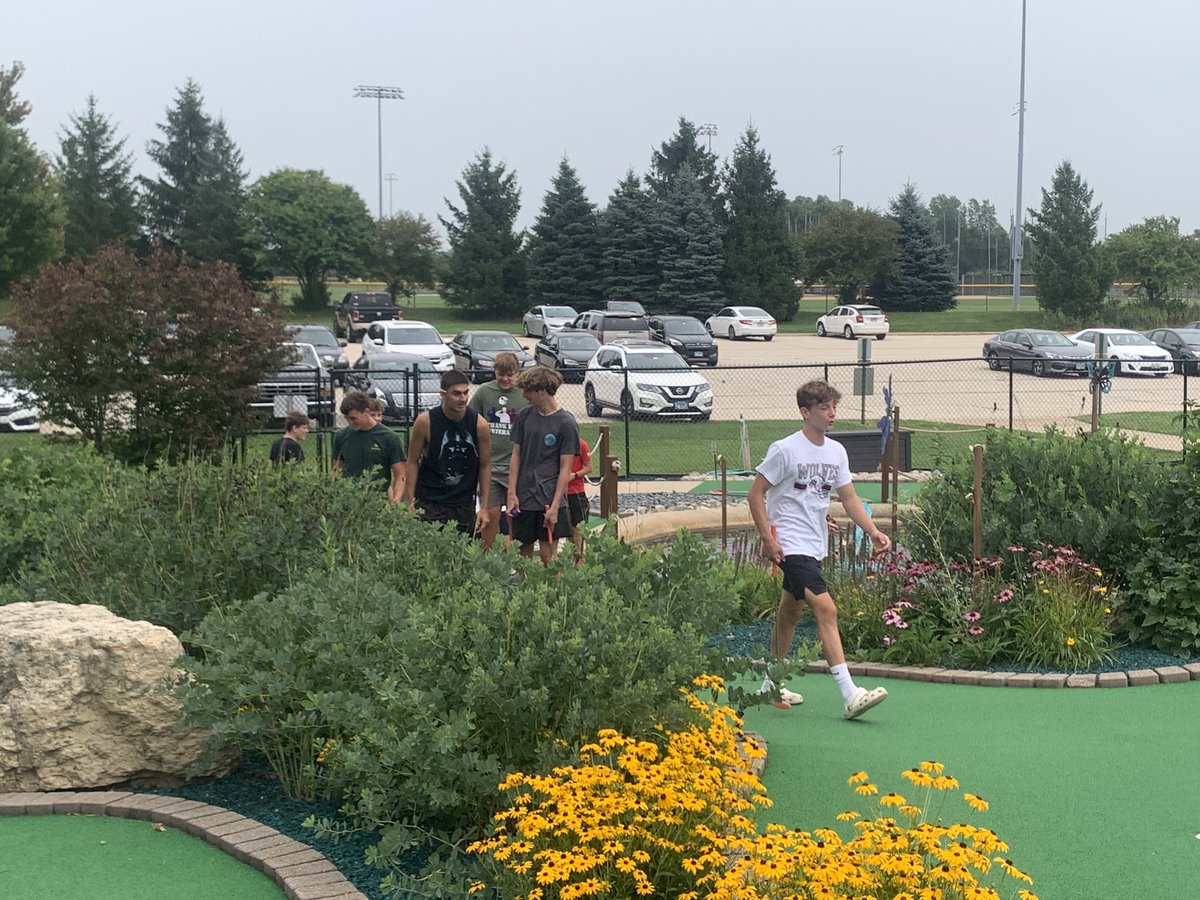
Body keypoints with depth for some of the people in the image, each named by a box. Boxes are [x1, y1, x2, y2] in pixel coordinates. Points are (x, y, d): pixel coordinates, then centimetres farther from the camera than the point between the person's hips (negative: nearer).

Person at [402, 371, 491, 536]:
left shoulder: (479, 424, -5)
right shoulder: (426, 421, -9)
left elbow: (485, 466, 4)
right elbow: (412, 462, -1)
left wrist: (484, 507, 2)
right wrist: (410, 502, -5)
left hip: (464, 504, 2)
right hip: (429, 502, -2)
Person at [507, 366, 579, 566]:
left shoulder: (565, 423, -8)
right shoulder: (524, 416, 5)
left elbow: (565, 468, -7)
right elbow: (516, 456, 9)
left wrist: (555, 506, -12)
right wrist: (511, 493, 1)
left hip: (549, 501, -4)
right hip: (523, 500, 4)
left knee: (548, 555, -2)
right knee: (523, 553, 9)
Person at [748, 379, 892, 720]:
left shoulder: (836, 451, 9)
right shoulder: (785, 450, -12)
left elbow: (849, 498, 12)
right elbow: (756, 493, -8)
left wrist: (873, 531, -2)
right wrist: (768, 538, -16)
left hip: (815, 545, 8)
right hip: (790, 545, -8)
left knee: (789, 613, 17)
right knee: (826, 608, -18)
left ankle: (772, 684, 31)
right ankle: (849, 694, -23)